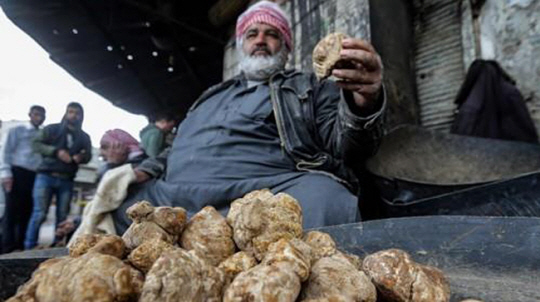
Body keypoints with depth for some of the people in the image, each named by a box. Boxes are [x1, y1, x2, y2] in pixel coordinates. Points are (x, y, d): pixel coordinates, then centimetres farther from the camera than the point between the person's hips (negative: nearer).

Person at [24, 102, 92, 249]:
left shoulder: (84, 137, 14)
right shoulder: (51, 129, 7)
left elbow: (88, 156, 13)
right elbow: (36, 144, -1)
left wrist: (81, 157, -12)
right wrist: (56, 152, -16)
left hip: (67, 180, 3)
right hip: (46, 176, -3)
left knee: (62, 217, 3)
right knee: (39, 214, -7)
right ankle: (29, 247, 1)